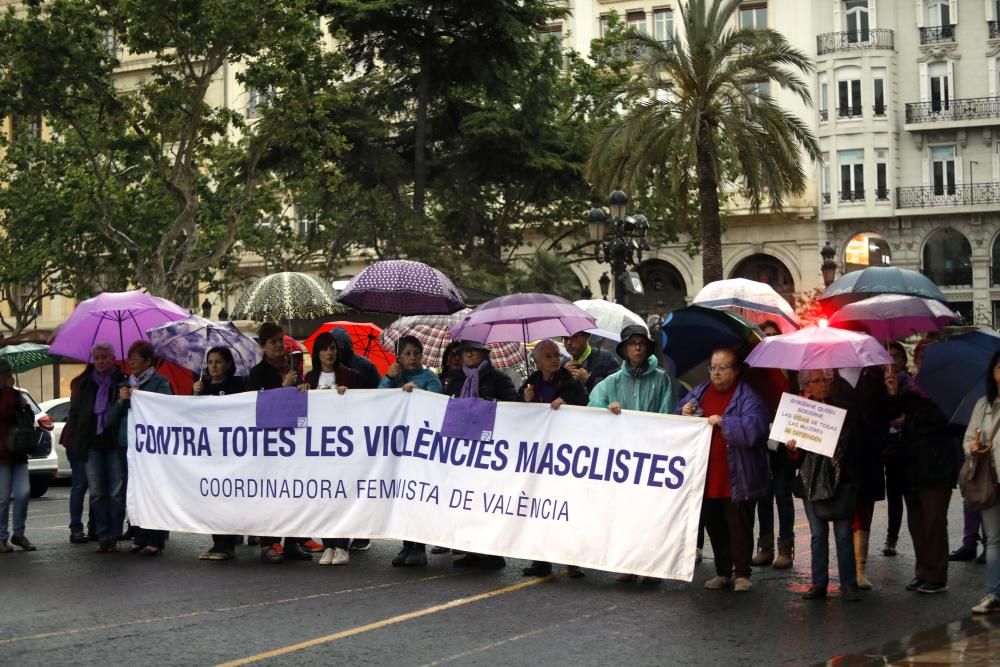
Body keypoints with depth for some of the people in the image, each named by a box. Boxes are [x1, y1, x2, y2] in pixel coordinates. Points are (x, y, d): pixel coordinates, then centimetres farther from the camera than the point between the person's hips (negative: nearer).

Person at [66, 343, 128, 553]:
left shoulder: (122, 382, 0)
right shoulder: (83, 384, 10)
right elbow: (74, 412, 14)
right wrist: (74, 439, 8)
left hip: (114, 443, -3)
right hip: (92, 444, 3)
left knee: (117, 493, -3)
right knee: (97, 493, 2)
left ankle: (113, 537, 4)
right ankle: (103, 537, 8)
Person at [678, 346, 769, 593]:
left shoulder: (747, 398, -8)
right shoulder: (699, 393, 11)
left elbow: (753, 429, -24)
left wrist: (723, 421, -26)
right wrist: (684, 414, -4)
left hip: (736, 479, -6)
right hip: (707, 478, 6)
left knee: (739, 527, 1)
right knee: (714, 526, 13)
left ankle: (742, 574, 11)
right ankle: (722, 573, 24)